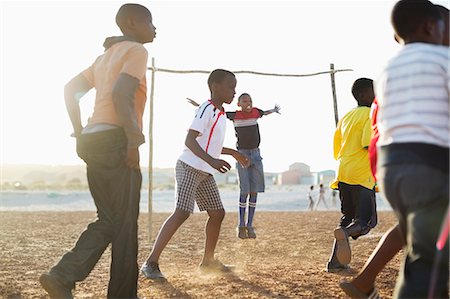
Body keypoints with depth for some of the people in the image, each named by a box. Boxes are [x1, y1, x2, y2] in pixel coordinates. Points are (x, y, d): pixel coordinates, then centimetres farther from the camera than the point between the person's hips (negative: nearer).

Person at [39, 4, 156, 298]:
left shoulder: (105, 56, 24)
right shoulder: (136, 50, -4)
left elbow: (70, 89, 22)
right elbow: (121, 94, -20)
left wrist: (80, 134, 20)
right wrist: (134, 141, -18)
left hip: (94, 143, 9)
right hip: (116, 142, -9)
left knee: (108, 220, 13)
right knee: (124, 222, 0)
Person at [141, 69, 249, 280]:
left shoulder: (220, 114, 16)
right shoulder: (206, 109, -13)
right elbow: (189, 140, -25)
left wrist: (234, 153, 38)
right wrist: (212, 160, -37)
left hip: (205, 173, 10)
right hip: (190, 168, -10)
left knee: (217, 213, 11)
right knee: (182, 212, -19)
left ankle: (208, 260, 25)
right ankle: (151, 263, -17)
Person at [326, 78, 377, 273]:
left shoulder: (346, 117, 19)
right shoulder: (371, 114, -5)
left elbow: (336, 150, 21)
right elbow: (368, 144, -18)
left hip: (343, 173, 8)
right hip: (362, 176, -8)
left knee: (348, 217, 14)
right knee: (367, 221, -4)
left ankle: (334, 262, 8)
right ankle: (345, 233, -34)